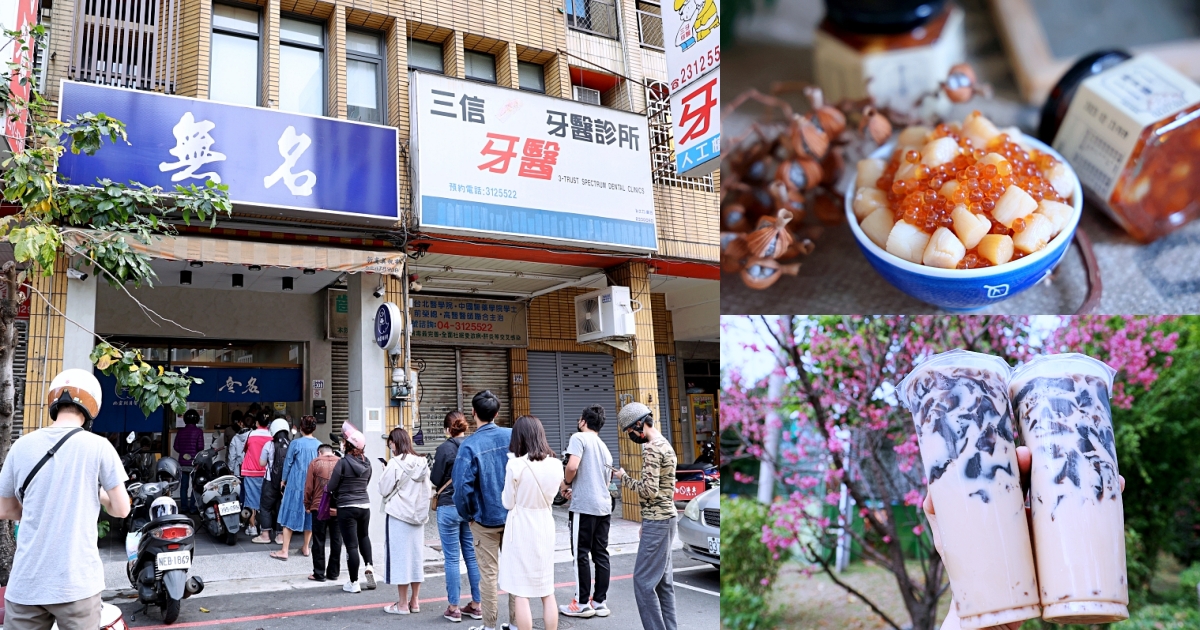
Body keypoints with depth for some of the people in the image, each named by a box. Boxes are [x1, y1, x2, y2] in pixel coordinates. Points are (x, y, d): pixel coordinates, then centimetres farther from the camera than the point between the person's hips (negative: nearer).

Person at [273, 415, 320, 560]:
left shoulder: (296, 443, -9)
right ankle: (305, 548, 23)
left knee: (290, 516, 2)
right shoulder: (319, 445, 0)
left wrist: (283, 480, 11)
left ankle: (284, 551, 2)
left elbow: (288, 463, -2)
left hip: (296, 484, -4)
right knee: (310, 516, 13)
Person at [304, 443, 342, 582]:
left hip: (319, 508, -2)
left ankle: (319, 574, 10)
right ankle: (333, 572, 16)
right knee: (336, 541, 10)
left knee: (319, 542, 7)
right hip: (338, 509, 2)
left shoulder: (315, 463, -3)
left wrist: (307, 505, 10)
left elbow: (308, 487, -3)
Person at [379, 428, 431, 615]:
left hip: (398, 515, -5)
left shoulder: (395, 464, -14)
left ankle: (402, 604, 7)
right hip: (418, 515, 6)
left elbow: (384, 490, -9)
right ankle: (415, 601, 19)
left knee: (399, 556, 2)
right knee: (416, 553, 11)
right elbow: (426, 491, 6)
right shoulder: (421, 463, 2)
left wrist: (385, 473, 4)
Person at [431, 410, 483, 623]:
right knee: (472, 556, 11)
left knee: (452, 558, 3)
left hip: (449, 507, -4)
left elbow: (435, 480, -7)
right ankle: (476, 605, 17)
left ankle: (453, 608, 9)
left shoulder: (445, 448, -12)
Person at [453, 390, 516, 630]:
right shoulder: (513, 436, -6)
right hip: (515, 516, 3)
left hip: (486, 519, -3)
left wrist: (467, 515, -3)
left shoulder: (470, 445, -16)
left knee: (488, 573, 7)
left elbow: (463, 486, -19)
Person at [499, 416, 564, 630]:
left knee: (522, 593, 3)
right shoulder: (555, 465, -1)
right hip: (545, 529, 5)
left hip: (521, 531, -5)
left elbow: (508, 503, -5)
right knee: (547, 592, 14)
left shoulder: (515, 464, -15)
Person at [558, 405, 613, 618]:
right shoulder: (604, 448, 19)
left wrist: (566, 484, -1)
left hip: (584, 506, -8)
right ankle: (600, 601, 15)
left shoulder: (579, 438, -5)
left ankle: (583, 603, 8)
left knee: (581, 555, 1)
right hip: (604, 506, 8)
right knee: (600, 554, 10)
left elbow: (572, 466, -20)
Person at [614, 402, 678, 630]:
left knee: (644, 580, -6)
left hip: (656, 521, -10)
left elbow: (650, 491, -22)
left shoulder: (651, 449, -17)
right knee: (663, 580, 12)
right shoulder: (665, 444, 14)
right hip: (666, 518, 10)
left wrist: (624, 478, -8)